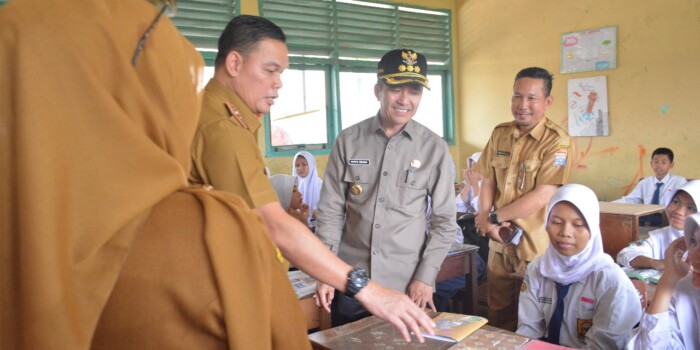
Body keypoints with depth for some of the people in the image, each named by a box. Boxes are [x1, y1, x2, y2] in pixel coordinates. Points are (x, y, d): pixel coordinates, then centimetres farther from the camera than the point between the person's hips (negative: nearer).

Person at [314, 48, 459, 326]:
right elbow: (331, 211, 0)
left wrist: (425, 277, -5)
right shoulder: (348, 141, -3)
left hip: (407, 285, 0)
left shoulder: (435, 149, -3)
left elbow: (445, 221, 0)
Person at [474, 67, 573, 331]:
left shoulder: (557, 141, -12)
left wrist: (494, 217, -12)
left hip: (534, 242, -5)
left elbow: (543, 195, -18)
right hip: (499, 239, 5)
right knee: (498, 313, 16)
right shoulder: (500, 133, 6)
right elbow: (488, 181, 8)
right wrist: (486, 219, -10)